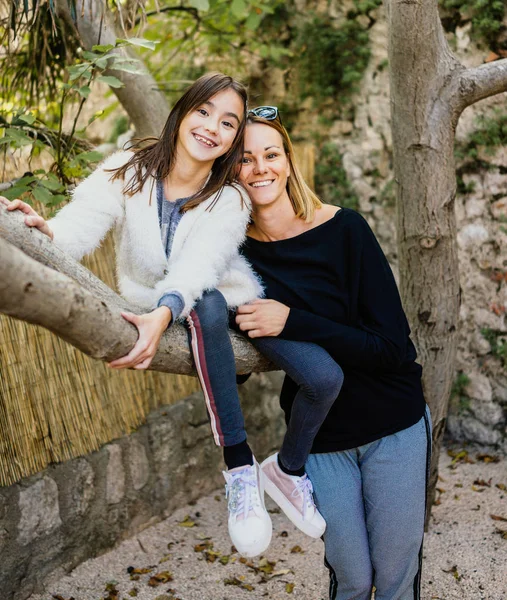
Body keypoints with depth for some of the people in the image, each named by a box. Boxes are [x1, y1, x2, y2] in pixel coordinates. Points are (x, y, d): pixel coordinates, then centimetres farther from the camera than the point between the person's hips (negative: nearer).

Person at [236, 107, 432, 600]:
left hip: (394, 428, -1)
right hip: (321, 440, 2)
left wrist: (292, 322, -27)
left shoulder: (343, 229, -14)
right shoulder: (237, 252, -6)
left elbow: (391, 346, -19)